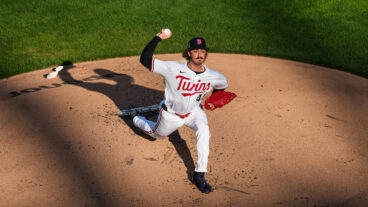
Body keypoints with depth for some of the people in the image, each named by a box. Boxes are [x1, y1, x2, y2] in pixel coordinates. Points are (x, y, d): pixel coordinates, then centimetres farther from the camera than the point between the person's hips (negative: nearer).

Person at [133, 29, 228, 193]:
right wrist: (158, 38, -37)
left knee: (203, 130, -29)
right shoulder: (173, 68, -29)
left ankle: (199, 175, -22)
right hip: (171, 114, -1)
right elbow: (145, 59, -33)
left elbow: (223, 84, 6)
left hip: (193, 111, 1)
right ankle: (137, 119, 59)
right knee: (156, 134, 24)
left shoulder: (213, 76, -19)